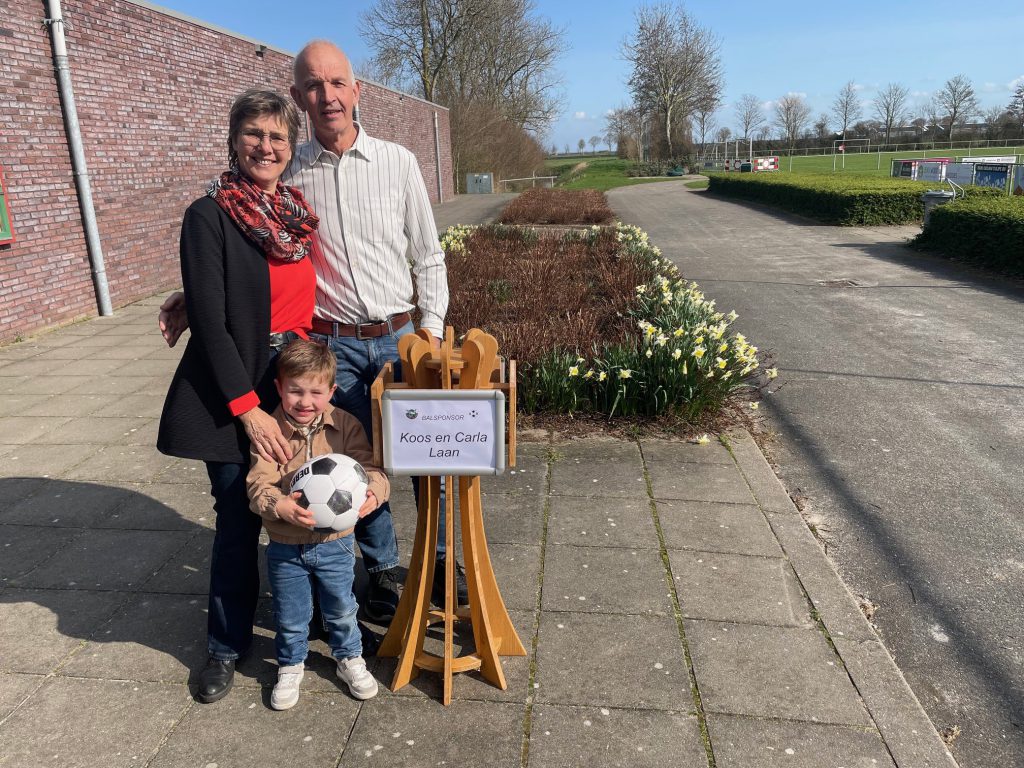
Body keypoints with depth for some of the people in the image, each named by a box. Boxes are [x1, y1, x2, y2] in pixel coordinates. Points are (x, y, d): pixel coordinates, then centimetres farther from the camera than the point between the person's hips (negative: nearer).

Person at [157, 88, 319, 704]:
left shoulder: (300, 213, 8)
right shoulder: (210, 216, -8)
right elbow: (210, 321, -13)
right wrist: (247, 407, -16)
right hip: (234, 395, -4)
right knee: (239, 521, 5)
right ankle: (228, 644, 27)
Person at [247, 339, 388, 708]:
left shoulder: (345, 426, -10)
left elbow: (370, 469, -11)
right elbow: (258, 485, -16)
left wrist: (372, 492, -33)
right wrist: (279, 506, -37)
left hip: (335, 543, 1)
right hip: (285, 547, 0)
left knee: (342, 610, 19)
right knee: (290, 618, 17)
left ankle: (350, 659, 44)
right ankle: (290, 666, 43)